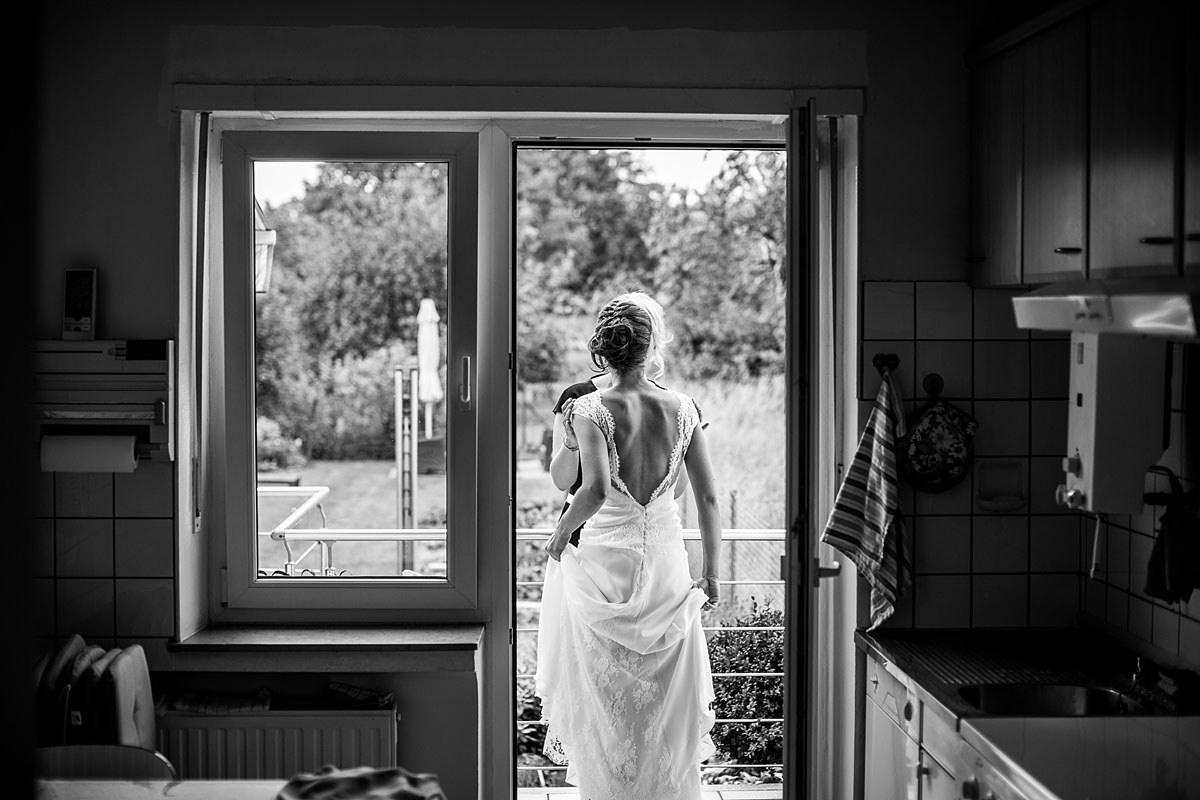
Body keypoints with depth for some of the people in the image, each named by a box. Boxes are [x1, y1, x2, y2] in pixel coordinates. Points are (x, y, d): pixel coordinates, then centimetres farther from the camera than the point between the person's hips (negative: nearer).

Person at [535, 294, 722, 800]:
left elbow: (595, 489, -26)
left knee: (604, 698, 10)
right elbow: (708, 498, 1)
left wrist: (560, 533, -8)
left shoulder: (590, 409, -11)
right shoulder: (682, 408, -1)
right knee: (667, 700, 14)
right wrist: (711, 573, 10)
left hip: (605, 559, -3)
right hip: (666, 559, 3)